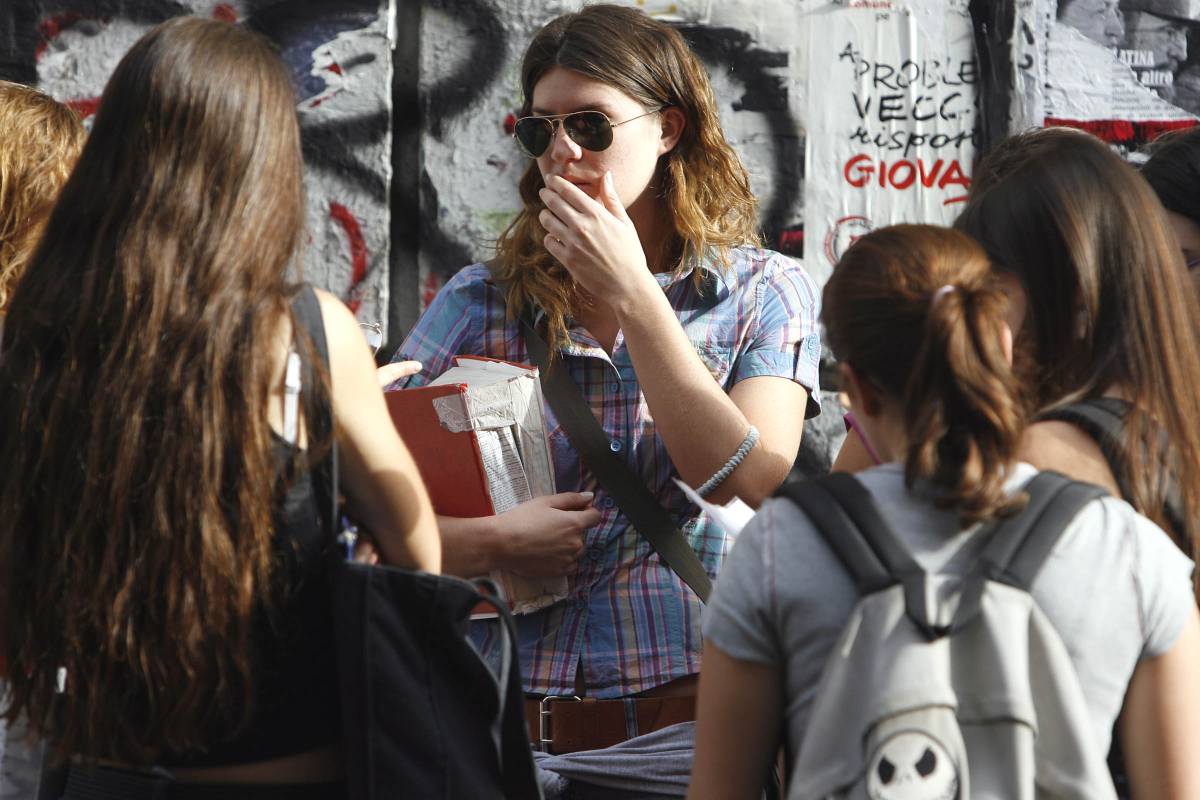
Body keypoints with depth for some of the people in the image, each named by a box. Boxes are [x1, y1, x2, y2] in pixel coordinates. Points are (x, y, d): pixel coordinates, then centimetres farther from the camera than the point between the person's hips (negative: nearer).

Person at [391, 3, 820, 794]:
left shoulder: (765, 293, 10)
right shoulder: (480, 303, 11)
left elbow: (755, 491, -6)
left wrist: (631, 293, -5)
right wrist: (494, 541, -13)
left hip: (697, 695, -1)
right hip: (519, 707, 1)